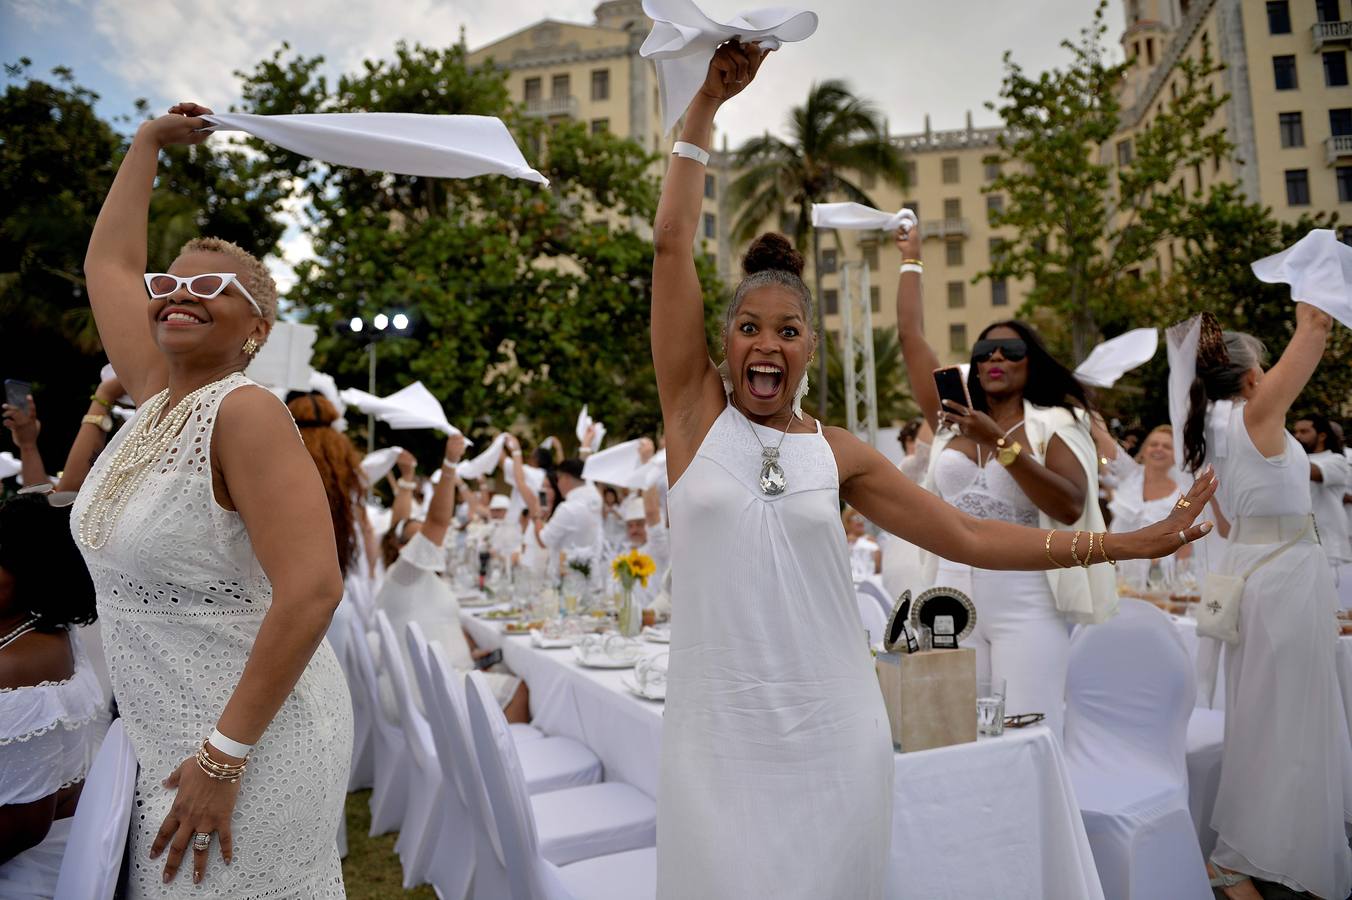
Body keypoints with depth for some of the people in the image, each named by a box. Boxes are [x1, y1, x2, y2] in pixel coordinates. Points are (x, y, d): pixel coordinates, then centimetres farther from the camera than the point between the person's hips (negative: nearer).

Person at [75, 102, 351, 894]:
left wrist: (224, 755, -23)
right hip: (166, 738, 8)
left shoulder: (245, 411, -18)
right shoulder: (156, 399, 4)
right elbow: (107, 263, 18)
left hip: (250, 741, -7)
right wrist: (149, 143, 24)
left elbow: (313, 590, -26)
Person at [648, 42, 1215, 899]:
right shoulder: (696, 410, -1)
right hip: (719, 733, -1)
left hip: (834, 733, 2)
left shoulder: (839, 452, 3)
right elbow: (673, 244, -6)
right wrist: (706, 105, -4)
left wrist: (1127, 544, 7)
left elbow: (969, 536, 7)